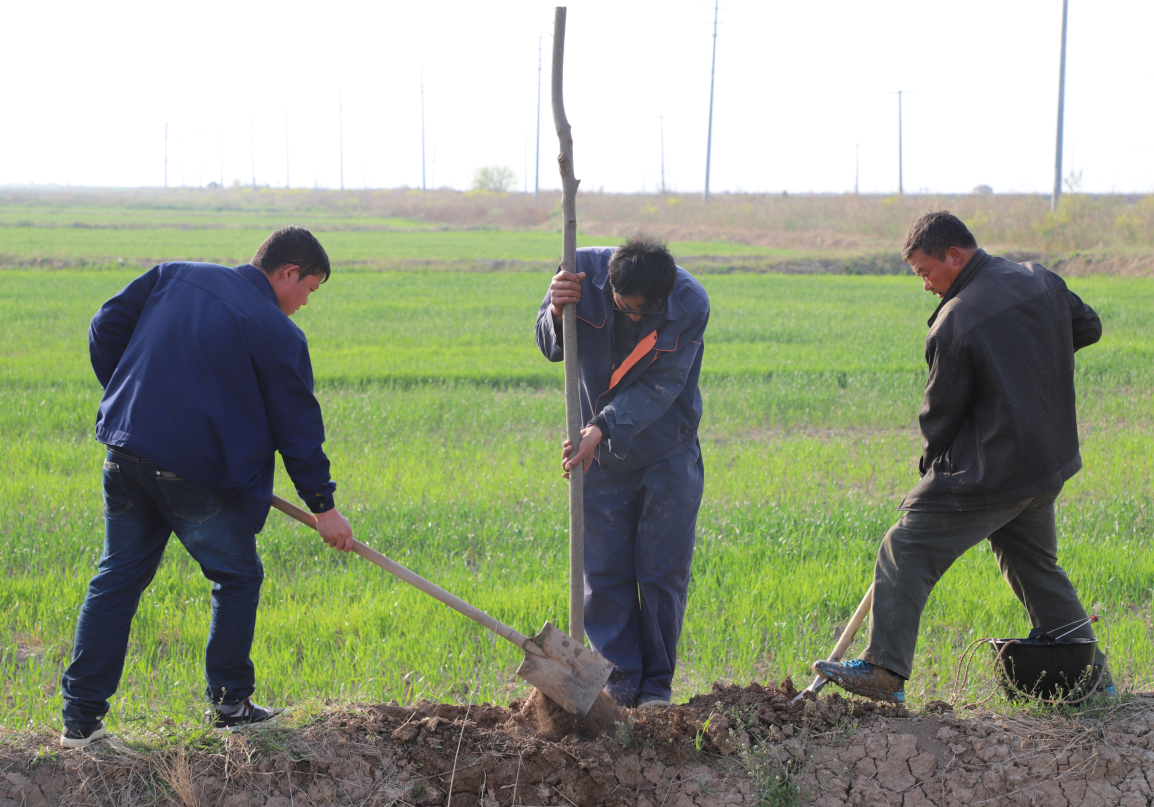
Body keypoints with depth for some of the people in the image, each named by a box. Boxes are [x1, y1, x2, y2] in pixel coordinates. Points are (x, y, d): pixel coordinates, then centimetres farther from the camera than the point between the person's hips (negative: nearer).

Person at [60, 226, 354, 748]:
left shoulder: (175, 276, 10)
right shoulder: (278, 334, -6)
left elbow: (106, 329, 12)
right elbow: (296, 425, -3)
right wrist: (322, 504, 5)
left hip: (127, 452, 6)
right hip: (198, 473, -6)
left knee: (117, 578, 13)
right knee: (238, 577, 15)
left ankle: (80, 718, 10)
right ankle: (229, 702, 21)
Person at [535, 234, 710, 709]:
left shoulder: (690, 304, -22)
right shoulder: (585, 270, -17)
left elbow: (658, 388, -22)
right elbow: (553, 349, -6)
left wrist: (603, 428, -35)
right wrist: (556, 312, -28)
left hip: (667, 454, -2)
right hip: (600, 452, 2)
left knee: (662, 572, 1)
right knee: (603, 572, 1)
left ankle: (656, 685, 12)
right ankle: (621, 679, 11)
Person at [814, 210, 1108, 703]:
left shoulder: (956, 321, -17)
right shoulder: (1041, 282, 3)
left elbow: (941, 411, -8)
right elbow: (1088, 327, 21)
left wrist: (932, 467, 8)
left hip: (987, 473, -8)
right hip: (1048, 467, 8)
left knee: (905, 552, -2)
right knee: (1035, 565, 23)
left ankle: (884, 672, -7)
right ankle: (1089, 671, 25)